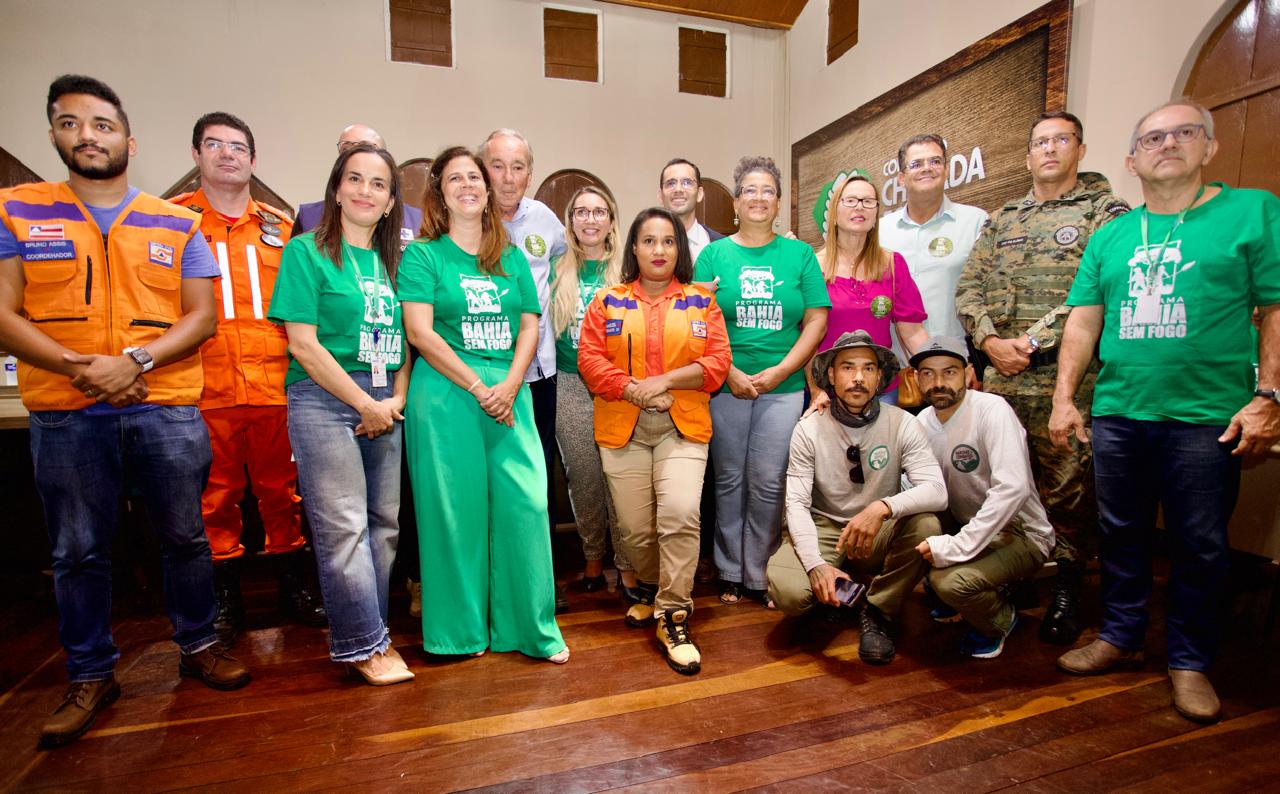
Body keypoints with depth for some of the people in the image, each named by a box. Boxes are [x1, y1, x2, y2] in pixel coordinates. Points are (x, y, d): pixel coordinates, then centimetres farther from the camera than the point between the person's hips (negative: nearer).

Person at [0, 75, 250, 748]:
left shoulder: (176, 225, 7)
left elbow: (201, 318, 0)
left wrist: (134, 361, -14)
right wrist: (77, 366, -15)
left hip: (166, 408, 0)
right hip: (64, 415, 1)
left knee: (185, 536, 8)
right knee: (78, 552, 10)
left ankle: (198, 646, 27)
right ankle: (90, 677, 26)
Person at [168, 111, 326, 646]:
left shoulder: (279, 226, 13)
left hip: (275, 384, 1)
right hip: (205, 388, -1)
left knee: (281, 489, 9)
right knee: (215, 496, 7)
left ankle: (294, 586, 23)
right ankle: (225, 599, 22)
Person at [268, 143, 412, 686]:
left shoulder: (393, 261, 15)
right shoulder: (307, 251, 0)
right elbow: (303, 344, -8)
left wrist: (395, 401, -2)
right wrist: (365, 404, -9)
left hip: (385, 406, 5)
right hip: (325, 399, -5)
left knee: (383, 524, 9)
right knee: (343, 527, -3)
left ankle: (369, 631, 25)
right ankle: (363, 644, 12)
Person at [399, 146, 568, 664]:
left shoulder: (512, 258, 16)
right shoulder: (422, 255, 3)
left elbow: (530, 326, 9)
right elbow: (420, 332, -8)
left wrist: (509, 386, -7)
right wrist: (479, 388, -12)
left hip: (509, 394, 4)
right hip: (445, 395, -3)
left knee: (525, 504, -1)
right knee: (456, 509, 2)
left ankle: (532, 627, 14)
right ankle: (462, 630, 20)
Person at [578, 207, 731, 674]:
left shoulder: (701, 302, 9)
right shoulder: (608, 302, 10)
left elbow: (717, 362, 0)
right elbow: (589, 360, 1)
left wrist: (664, 381, -12)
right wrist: (632, 388, -12)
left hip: (683, 428, -1)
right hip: (622, 428, 1)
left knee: (680, 516, -18)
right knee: (634, 526, 4)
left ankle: (673, 617, -1)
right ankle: (651, 589, 34)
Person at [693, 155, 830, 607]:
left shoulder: (799, 254, 7)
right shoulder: (714, 255, 6)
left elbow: (817, 320, 2)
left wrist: (779, 372, -9)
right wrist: (730, 372, -10)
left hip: (783, 387, 0)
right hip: (725, 386, 0)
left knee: (768, 482, 2)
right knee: (729, 479, 7)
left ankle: (759, 575, 19)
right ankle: (730, 572, 23)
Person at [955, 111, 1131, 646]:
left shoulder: (1106, 212, 4)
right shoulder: (1001, 221, 18)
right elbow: (969, 288, 10)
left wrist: (1033, 341, -15)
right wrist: (991, 341, -5)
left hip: (1067, 377, -4)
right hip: (1000, 379, 4)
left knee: (1066, 484, 1)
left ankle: (1065, 592, 18)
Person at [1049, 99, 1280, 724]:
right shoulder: (1110, 237, 11)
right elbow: (1083, 321, 8)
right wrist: (1064, 397, 2)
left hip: (1206, 417, -3)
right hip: (1118, 414, 3)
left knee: (1199, 545, 7)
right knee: (1122, 533, 12)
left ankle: (1190, 661, 25)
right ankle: (1121, 636, 29)